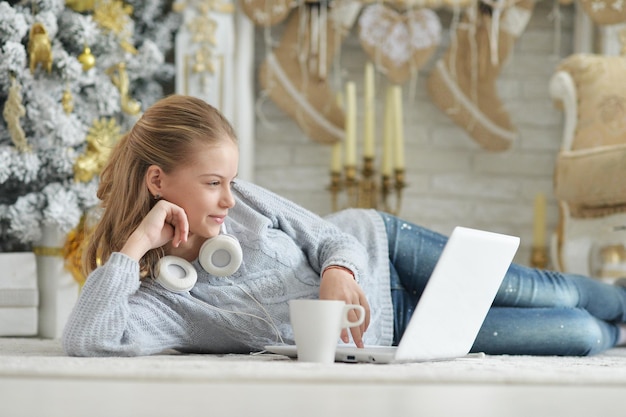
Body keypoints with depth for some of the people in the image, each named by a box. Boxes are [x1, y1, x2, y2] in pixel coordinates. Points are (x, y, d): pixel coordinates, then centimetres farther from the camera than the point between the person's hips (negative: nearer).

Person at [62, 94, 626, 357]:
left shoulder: (238, 199, -16)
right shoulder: (152, 297, -26)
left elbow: (329, 236, -7)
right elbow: (85, 341, -45)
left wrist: (338, 272, -30)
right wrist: (136, 245, -41)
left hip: (377, 250, 3)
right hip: (385, 330, -3)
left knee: (551, 293, 6)